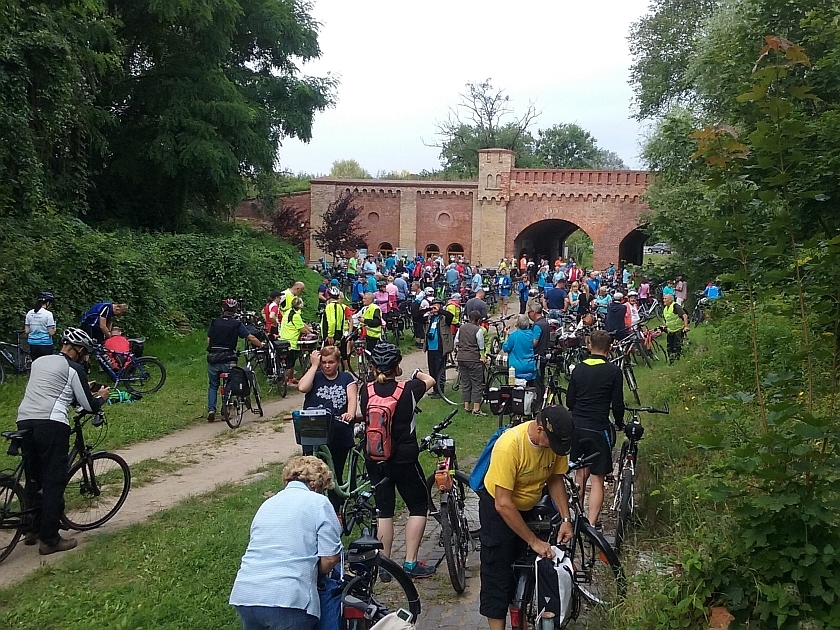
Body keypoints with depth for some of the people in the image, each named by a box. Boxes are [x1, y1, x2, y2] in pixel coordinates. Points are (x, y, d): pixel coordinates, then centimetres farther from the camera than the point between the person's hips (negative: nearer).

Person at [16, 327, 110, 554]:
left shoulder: (39, 361, 22)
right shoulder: (74, 369, 1)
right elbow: (90, 406, 3)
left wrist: (83, 391, 40)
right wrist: (101, 397, 24)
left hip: (24, 421, 7)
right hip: (51, 424, -7)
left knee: (33, 479, 19)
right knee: (54, 483, -2)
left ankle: (32, 529, 28)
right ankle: (50, 540, 1)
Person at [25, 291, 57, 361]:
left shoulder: (30, 313, 5)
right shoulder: (48, 314, -12)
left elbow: (26, 331, 7)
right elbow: (51, 332, -13)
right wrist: (54, 325, 5)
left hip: (33, 344, 6)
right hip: (45, 345, -6)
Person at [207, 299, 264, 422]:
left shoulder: (214, 322, 6)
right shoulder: (237, 324, -1)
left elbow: (208, 340, 6)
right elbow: (251, 338, -5)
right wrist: (261, 345, 10)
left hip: (213, 358, 2)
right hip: (228, 359, -2)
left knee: (213, 385, 15)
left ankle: (211, 409, 1)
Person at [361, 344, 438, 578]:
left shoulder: (366, 391, -6)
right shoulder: (408, 390, -13)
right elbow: (430, 380, 7)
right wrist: (415, 373, 26)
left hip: (375, 460, 3)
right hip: (404, 459, -3)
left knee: (384, 510, 13)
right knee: (419, 507, 12)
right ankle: (411, 563, 9)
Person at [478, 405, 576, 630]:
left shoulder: (555, 441, -18)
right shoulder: (509, 445, -36)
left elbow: (555, 480, -2)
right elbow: (503, 504, -33)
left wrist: (566, 519, -14)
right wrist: (534, 541, -29)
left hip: (531, 506, 6)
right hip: (499, 508, -6)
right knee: (498, 572, -2)